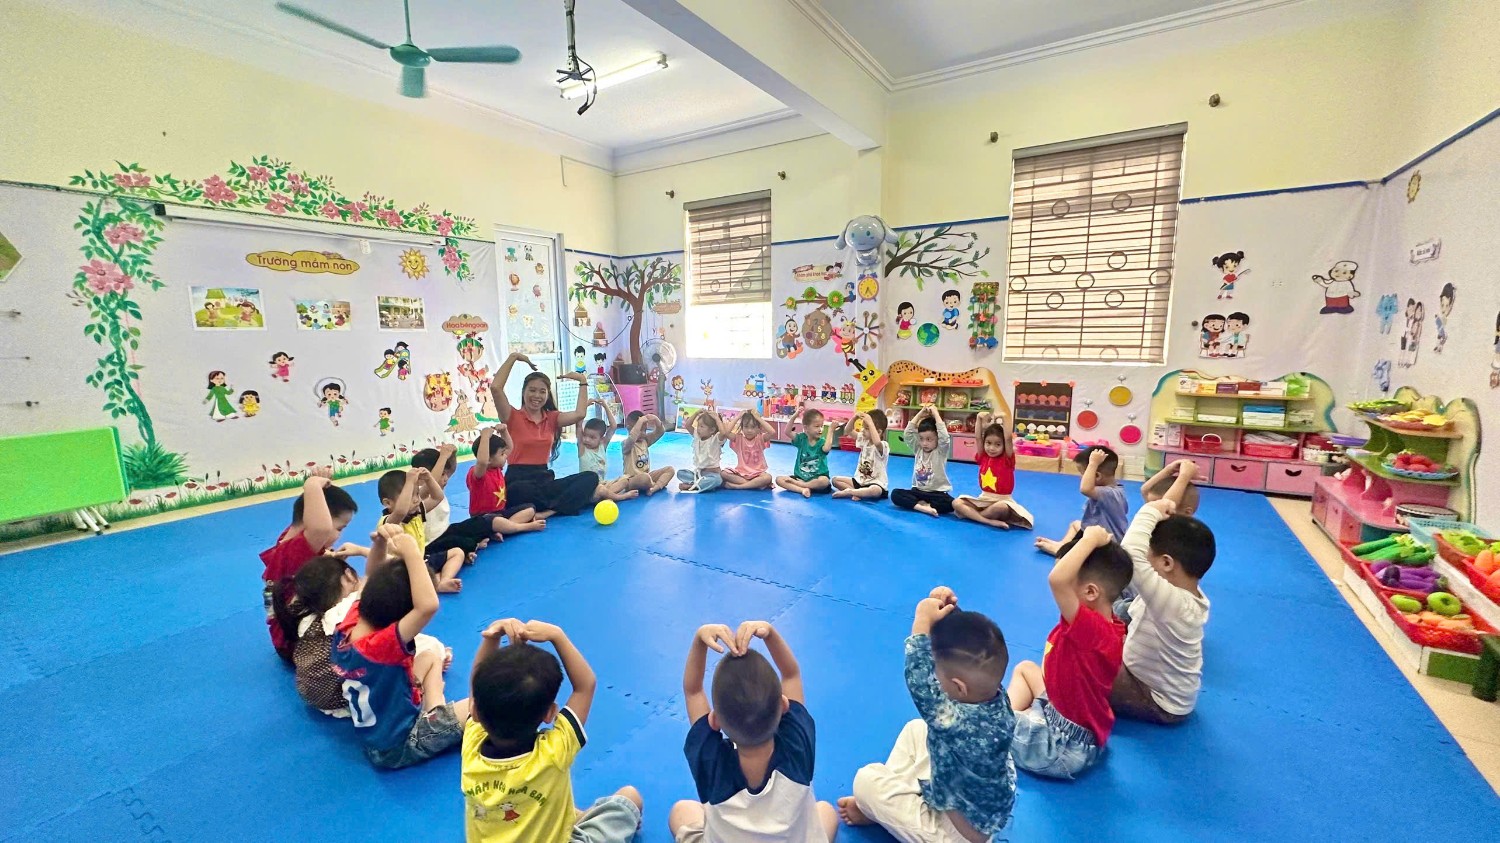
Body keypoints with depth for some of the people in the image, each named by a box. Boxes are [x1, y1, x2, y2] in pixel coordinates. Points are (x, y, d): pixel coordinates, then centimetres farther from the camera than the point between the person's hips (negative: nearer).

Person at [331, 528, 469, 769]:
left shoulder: (347, 627, -13)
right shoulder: (381, 646, -37)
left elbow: (375, 582, 3)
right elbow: (428, 605, -54)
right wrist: (411, 552, -46)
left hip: (376, 732, 8)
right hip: (399, 745, -8)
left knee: (430, 657, 22)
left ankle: (436, 716, 15)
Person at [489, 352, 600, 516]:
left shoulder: (552, 417, 11)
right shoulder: (513, 417, -2)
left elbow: (579, 414, -7)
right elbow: (495, 388, -18)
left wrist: (583, 381, -4)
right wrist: (513, 357, -12)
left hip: (544, 478, 5)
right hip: (518, 480, -5)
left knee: (591, 477, -16)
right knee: (519, 490, -43)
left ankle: (548, 511, -31)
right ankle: (562, 504, -16)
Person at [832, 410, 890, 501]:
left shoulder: (883, 446, -19)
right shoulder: (864, 440, 5)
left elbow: (876, 442, -44)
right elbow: (848, 431, 5)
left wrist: (870, 422, -40)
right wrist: (854, 418, -13)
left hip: (876, 483, -7)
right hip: (860, 480, 7)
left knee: (875, 491, -42)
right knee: (835, 480, -4)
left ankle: (849, 492, -23)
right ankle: (856, 492, -20)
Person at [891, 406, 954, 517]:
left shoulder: (941, 452, -6)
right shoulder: (918, 449, 5)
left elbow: (944, 437, -25)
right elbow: (907, 434, -7)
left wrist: (935, 413, -19)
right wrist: (920, 414, -8)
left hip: (937, 492, -3)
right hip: (918, 491, 3)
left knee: (950, 504, -34)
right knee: (895, 494, -22)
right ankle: (923, 507, -32)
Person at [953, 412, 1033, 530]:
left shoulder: (1007, 459, -8)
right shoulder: (983, 457, 3)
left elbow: (1008, 438, -23)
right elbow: (978, 437, -4)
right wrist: (979, 418, -12)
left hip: (1002, 501, -5)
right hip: (983, 499, 5)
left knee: (1001, 508, -41)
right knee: (956, 503, -17)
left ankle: (972, 515, -16)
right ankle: (990, 521, -29)